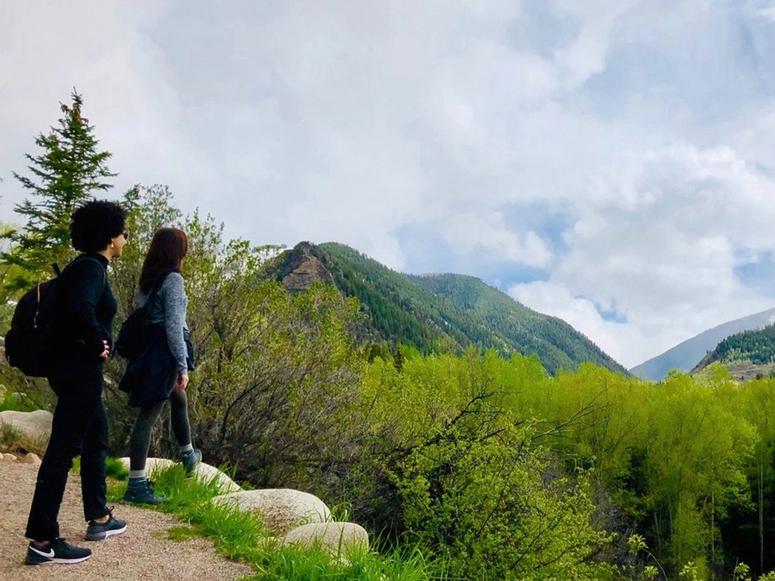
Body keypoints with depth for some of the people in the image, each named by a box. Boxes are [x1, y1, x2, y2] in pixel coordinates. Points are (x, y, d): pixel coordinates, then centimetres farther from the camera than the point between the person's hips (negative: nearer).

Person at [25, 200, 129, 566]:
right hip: (80, 370, -10)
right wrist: (98, 344, -21)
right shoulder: (92, 267, -17)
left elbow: (68, 308, 19)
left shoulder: (85, 266, 12)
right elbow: (81, 309, -35)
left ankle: (98, 518, 33)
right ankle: (41, 541, 4)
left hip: (74, 368, 10)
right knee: (63, 449, -4)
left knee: (96, 438, 20)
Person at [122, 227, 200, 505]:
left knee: (179, 398, 27)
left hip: (147, 348, 9)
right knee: (148, 416, -5)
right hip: (164, 351, -9)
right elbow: (174, 326, -19)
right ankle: (136, 486, 0)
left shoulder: (147, 279, 9)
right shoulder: (173, 279, -16)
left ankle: (189, 455, 46)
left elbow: (141, 315, 15)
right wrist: (183, 367, -16)